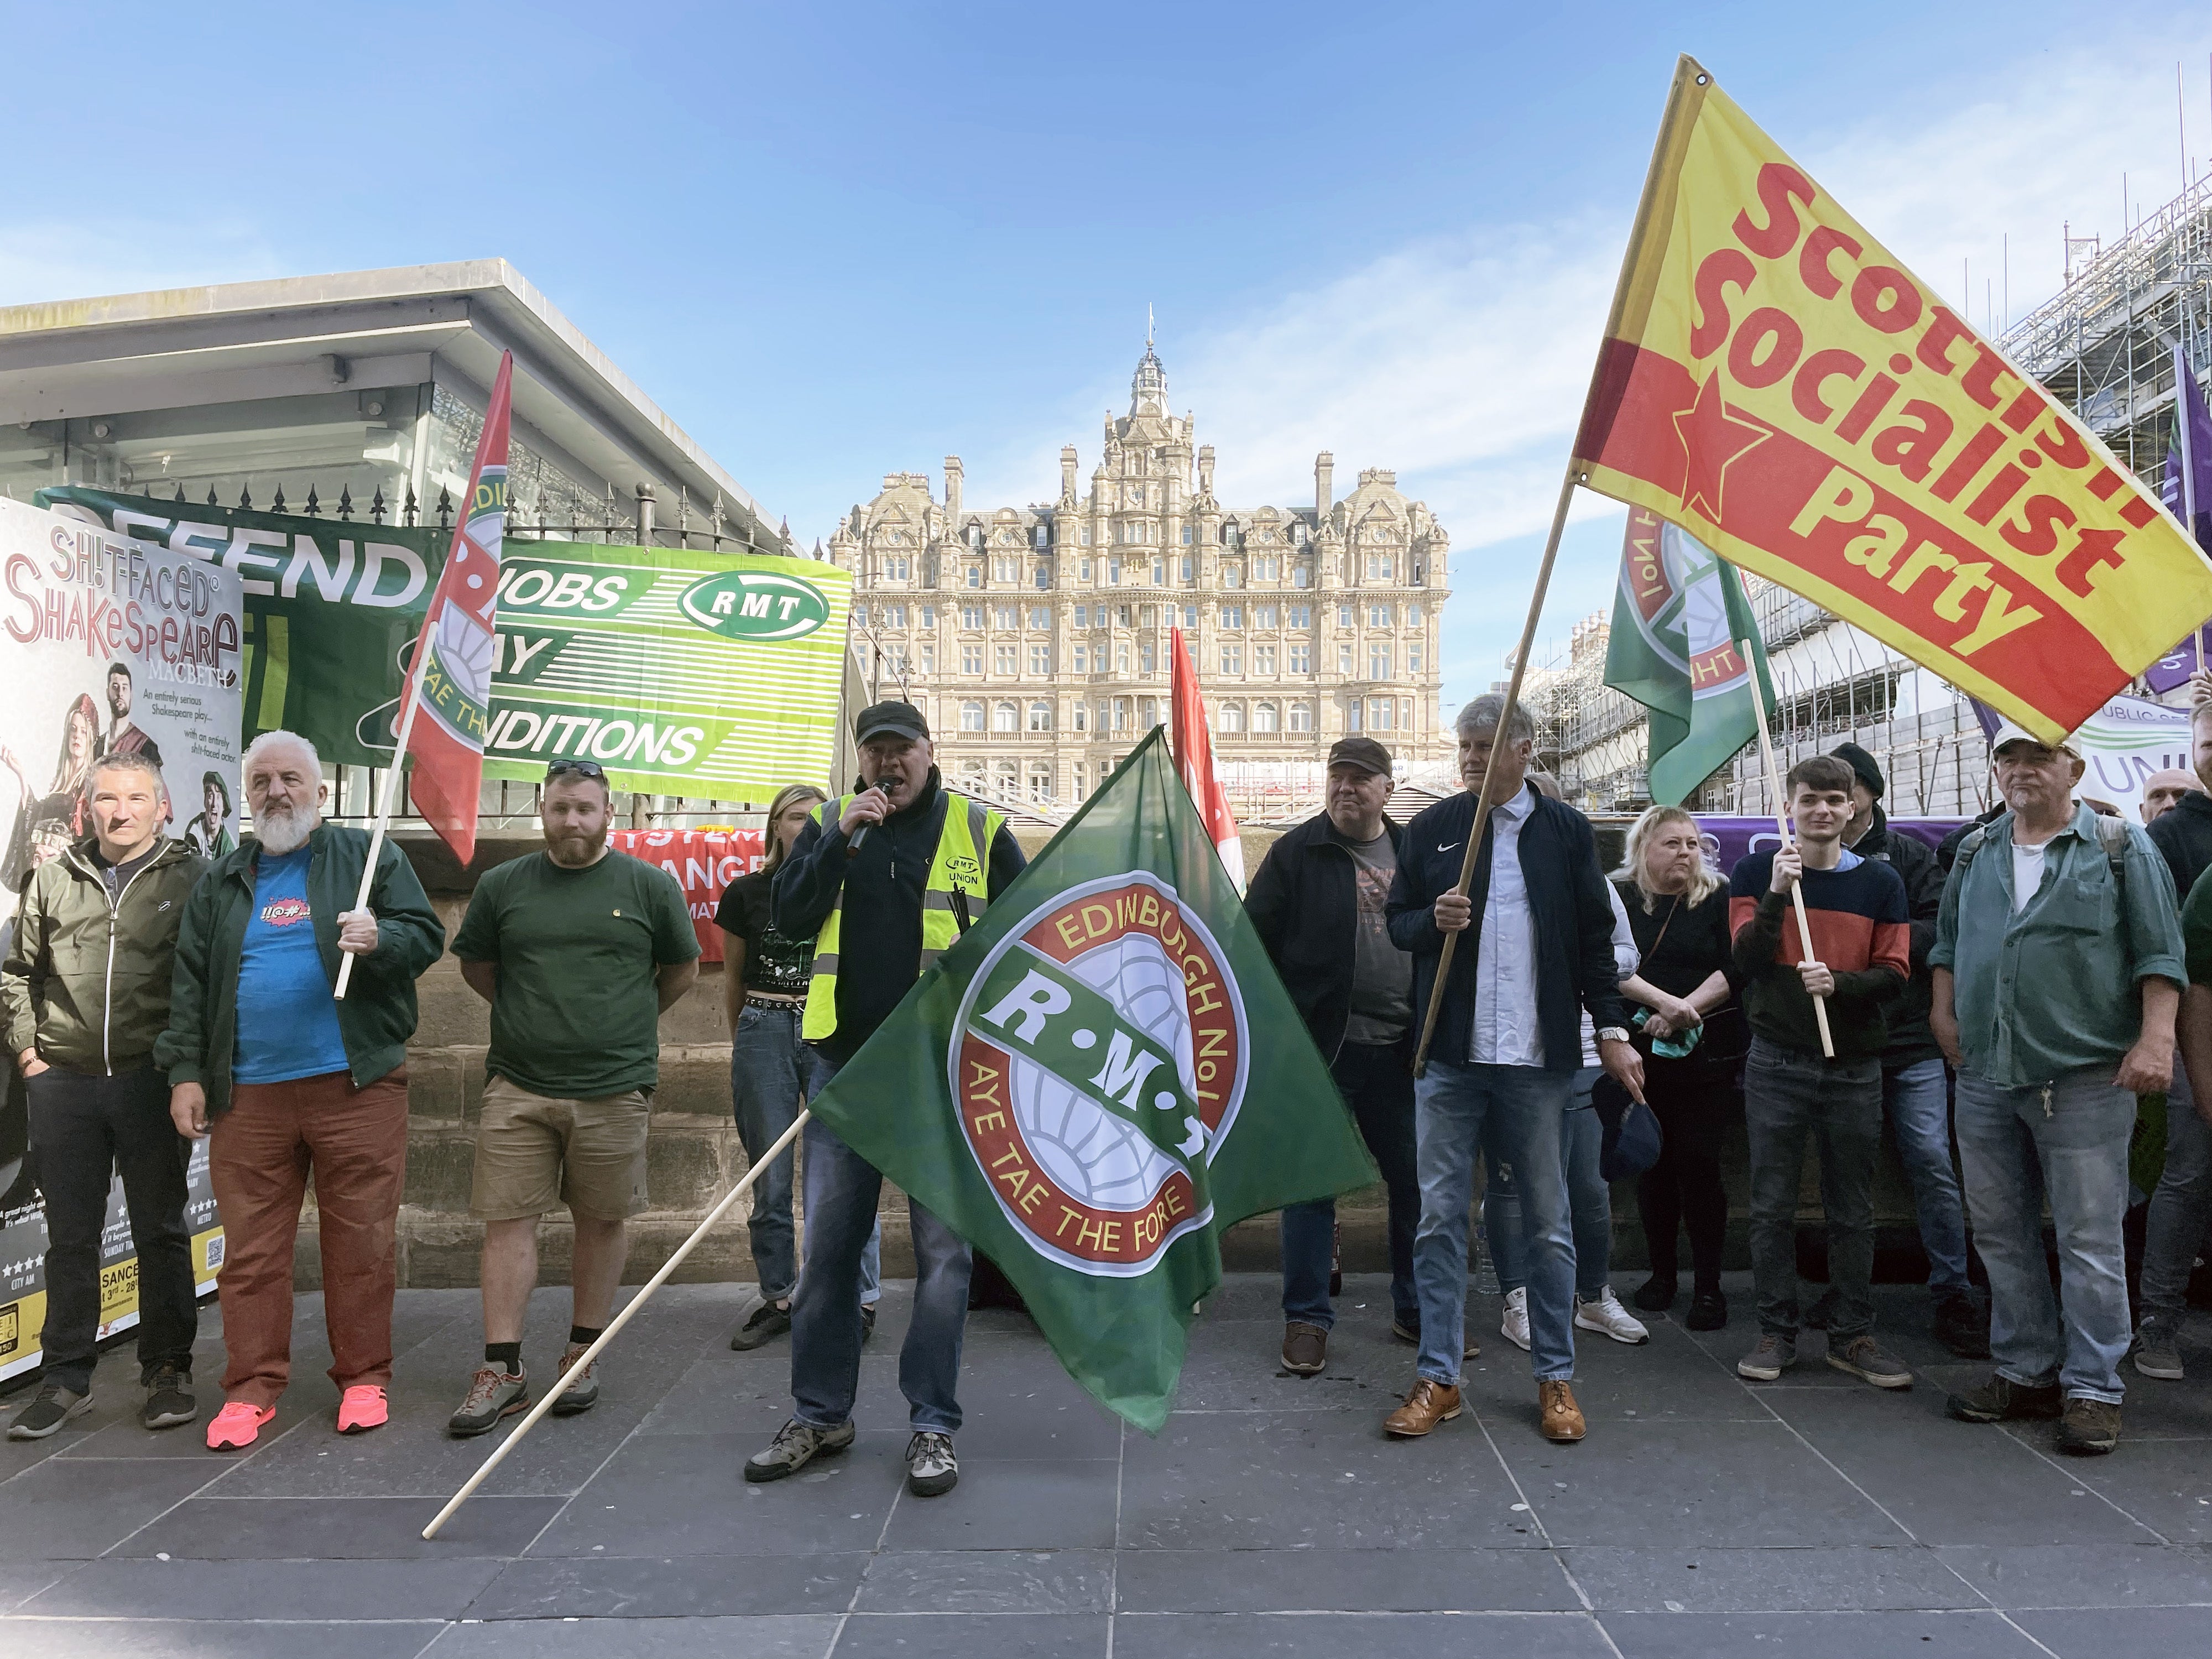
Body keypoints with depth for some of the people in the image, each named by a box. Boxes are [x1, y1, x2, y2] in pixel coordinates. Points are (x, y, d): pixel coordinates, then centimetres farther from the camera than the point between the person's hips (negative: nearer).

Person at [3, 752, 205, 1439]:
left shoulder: (191, 879, 0)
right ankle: (66, 1379, 21)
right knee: (70, 1236, 10)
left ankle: (168, 1371, 17)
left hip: (153, 1082, -2)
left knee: (161, 1232, 6)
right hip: (63, 1082, 3)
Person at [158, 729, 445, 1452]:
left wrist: (380, 940, -20)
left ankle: (364, 1377, 14)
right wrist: (186, 1072, 7)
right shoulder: (222, 882, 16)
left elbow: (426, 934, 1)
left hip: (356, 1086, -3)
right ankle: (252, 1387, 17)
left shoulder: (370, 857, 6)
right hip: (247, 1094, 3)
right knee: (250, 1247, 6)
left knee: (362, 1239, 2)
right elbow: (189, 982, 14)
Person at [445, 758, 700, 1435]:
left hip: (615, 1088, -1)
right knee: (507, 1221, 0)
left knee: (602, 1222, 9)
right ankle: (502, 1369, 9)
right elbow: (476, 967, 19)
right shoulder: (501, 885, 5)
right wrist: (530, 1017, 14)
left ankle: (583, 1356, 23)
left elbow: (681, 970, 12)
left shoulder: (650, 885, 1)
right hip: (518, 1085, 1)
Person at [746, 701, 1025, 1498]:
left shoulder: (978, 830, 4)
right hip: (847, 1059, 2)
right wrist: (841, 840, -13)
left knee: (943, 1248, 2)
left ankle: (933, 1425, 14)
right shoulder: (830, 822, 9)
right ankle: (820, 1414, 25)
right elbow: (789, 918, -2)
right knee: (828, 1244, 10)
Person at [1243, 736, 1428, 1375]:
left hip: (1399, 1049, 4)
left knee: (1415, 1182, 11)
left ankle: (1416, 1311, 27)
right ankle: (1307, 1317, 16)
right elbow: (1257, 941, -4)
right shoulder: (1296, 854, -2)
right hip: (1319, 1044, -3)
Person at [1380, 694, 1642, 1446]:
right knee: (1440, 1216, 4)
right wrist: (1432, 919, -11)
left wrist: (1612, 1029, 1)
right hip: (1448, 1055, 1)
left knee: (1548, 1221, 9)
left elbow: (1594, 939, 8)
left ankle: (1556, 1378, 23)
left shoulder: (1568, 831, 5)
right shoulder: (1432, 828, 7)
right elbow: (1397, 921, 11)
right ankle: (1437, 1377, 15)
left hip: (1538, 1058, -1)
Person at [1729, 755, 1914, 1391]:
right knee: (1772, 1206, 3)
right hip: (1776, 1064, -1)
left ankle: (1852, 1336, 20)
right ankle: (1777, 1332, 14)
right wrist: (1776, 895, -19)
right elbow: (1747, 965, -7)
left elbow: (1895, 975, 1)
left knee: (1853, 1211, 8)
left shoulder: (1880, 883, 6)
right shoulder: (1755, 873, 2)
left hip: (1854, 1066, 1)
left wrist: (1839, 982, -18)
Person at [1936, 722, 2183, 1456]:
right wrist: (1944, 1012, 12)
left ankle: (2092, 1388, 10)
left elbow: (2159, 953, -3)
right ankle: (2026, 1372, 22)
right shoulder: (1975, 855, 14)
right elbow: (1947, 942, 23)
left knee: (2089, 1238, -1)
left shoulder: (2122, 847, 1)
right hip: (1986, 1077, 5)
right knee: (2001, 1234, 10)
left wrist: (2156, 1036, -12)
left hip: (2085, 1076, -5)